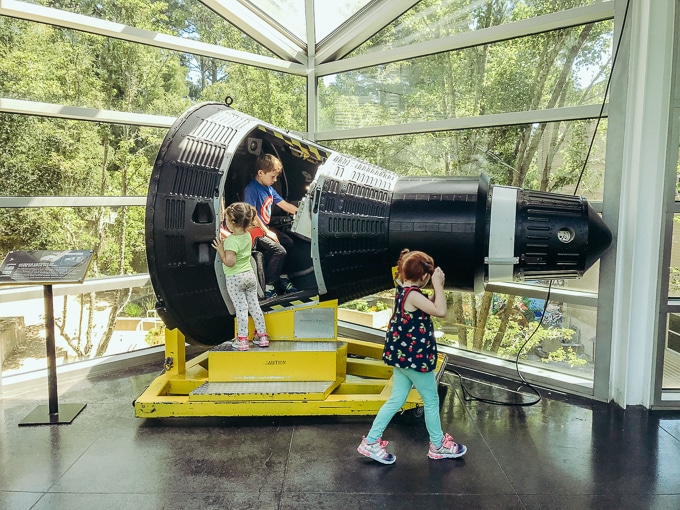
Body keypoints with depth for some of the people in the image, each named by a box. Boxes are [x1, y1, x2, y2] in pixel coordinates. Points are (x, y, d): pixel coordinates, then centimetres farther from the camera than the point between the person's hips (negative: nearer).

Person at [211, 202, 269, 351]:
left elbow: (229, 262, -25)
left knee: (241, 309, -2)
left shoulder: (231, 241, -21)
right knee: (254, 306, 11)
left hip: (234, 279, -7)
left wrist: (220, 249, -15)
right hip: (250, 275, 7)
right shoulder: (247, 235, 3)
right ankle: (262, 336, 18)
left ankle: (242, 340, 5)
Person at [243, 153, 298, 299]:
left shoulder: (269, 189, 9)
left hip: (266, 227, 9)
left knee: (288, 242, 5)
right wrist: (267, 232, -19)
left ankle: (281, 276, 16)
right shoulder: (251, 189, -17)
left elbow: (286, 205, 15)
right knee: (280, 251, -21)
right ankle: (268, 287, -11)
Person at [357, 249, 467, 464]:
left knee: (396, 400, 16)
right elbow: (440, 311, -30)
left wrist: (438, 288, 4)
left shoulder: (403, 290, 5)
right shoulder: (412, 294, -24)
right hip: (414, 357, -9)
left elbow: (429, 307, 16)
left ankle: (371, 442, 19)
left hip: (403, 356, 9)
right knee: (431, 400, 10)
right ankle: (438, 445, 29)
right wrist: (438, 285, -21)